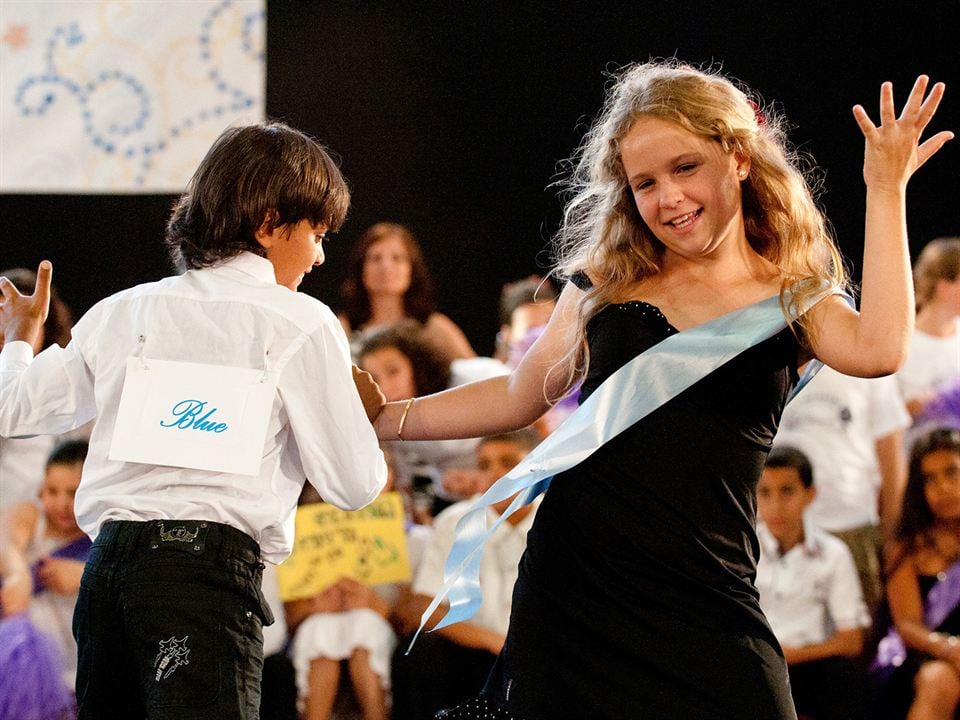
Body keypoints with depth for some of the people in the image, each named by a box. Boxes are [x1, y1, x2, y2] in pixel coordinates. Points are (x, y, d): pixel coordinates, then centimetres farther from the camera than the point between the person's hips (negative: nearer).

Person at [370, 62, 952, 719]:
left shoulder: (793, 300, 4)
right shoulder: (607, 283, 10)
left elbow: (879, 351, -17)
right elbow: (519, 397, 19)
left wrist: (885, 190, -13)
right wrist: (379, 417, 14)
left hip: (705, 606, -2)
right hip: (569, 585, 2)